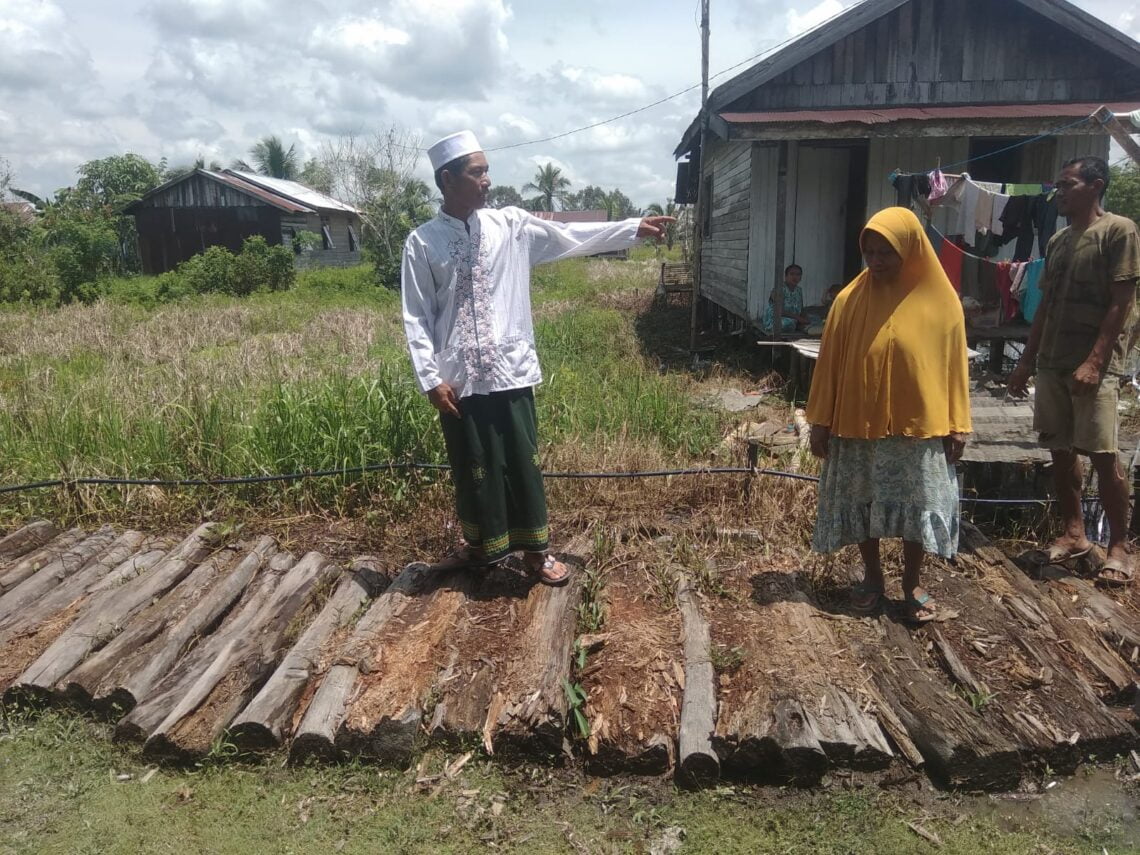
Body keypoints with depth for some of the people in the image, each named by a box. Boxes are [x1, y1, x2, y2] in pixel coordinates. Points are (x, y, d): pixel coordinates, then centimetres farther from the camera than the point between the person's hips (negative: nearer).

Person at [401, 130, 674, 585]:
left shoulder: (511, 225, 3)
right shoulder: (423, 242, -3)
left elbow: (573, 237, 5)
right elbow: (416, 316, -4)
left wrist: (635, 228, 3)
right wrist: (431, 378, -9)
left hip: (510, 371, 2)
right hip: (459, 378, -1)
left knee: (522, 463, 9)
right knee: (473, 467, 11)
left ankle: (535, 550, 26)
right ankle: (483, 543, 34)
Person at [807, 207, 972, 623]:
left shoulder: (941, 301, -4)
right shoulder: (850, 300, -3)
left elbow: (953, 365, 0)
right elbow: (829, 364, -1)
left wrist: (956, 426, -2)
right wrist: (820, 422, -2)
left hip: (919, 426, -1)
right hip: (858, 424, 1)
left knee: (917, 506, 7)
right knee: (861, 504, 10)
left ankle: (913, 584, 24)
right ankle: (872, 577, 28)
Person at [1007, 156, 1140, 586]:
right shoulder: (1057, 240, 15)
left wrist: (1095, 362, -18)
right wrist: (1027, 362, 14)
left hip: (1095, 364, -7)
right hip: (1052, 363, 7)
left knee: (1103, 455, -7)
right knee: (1061, 451, 9)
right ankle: (1074, 533, 20)